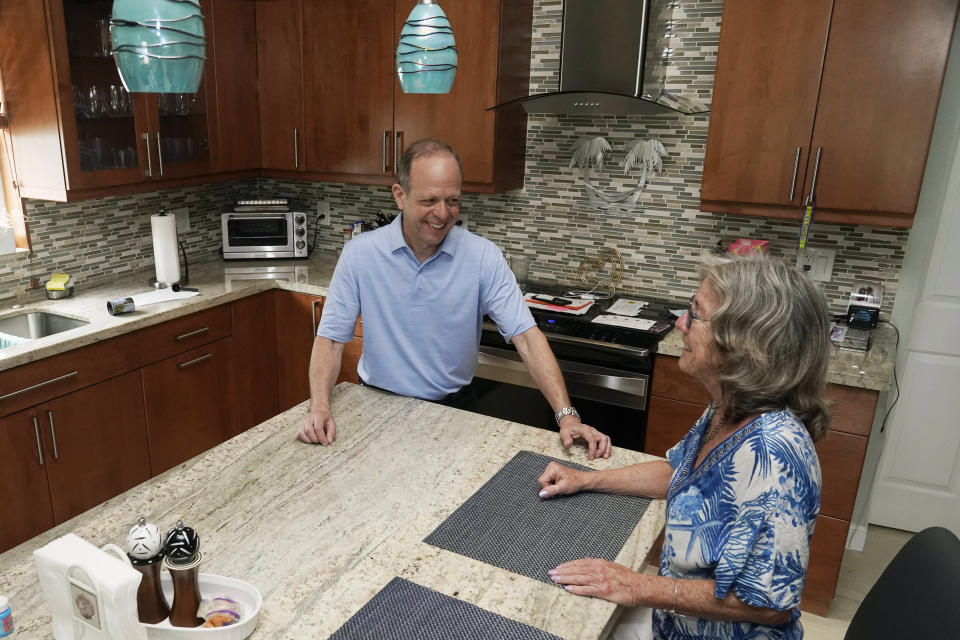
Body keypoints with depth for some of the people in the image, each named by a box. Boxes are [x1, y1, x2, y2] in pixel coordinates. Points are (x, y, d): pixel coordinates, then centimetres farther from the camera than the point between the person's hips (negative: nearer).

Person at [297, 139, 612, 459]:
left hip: (451, 408, 0)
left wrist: (567, 416, -23)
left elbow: (526, 336, -14)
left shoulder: (483, 257, -10)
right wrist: (319, 407, -20)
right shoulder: (360, 253, -8)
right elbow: (331, 338, -5)